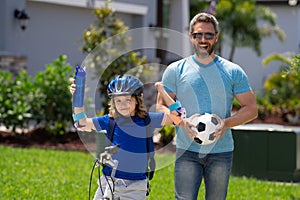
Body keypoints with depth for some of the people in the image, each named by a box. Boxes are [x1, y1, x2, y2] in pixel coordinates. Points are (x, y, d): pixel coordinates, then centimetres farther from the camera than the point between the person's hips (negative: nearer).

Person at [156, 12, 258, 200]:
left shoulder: (233, 72, 6)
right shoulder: (176, 70, 6)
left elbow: (251, 108, 6)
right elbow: (161, 107, 6)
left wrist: (226, 123, -13)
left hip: (221, 151, 1)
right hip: (187, 150, -1)